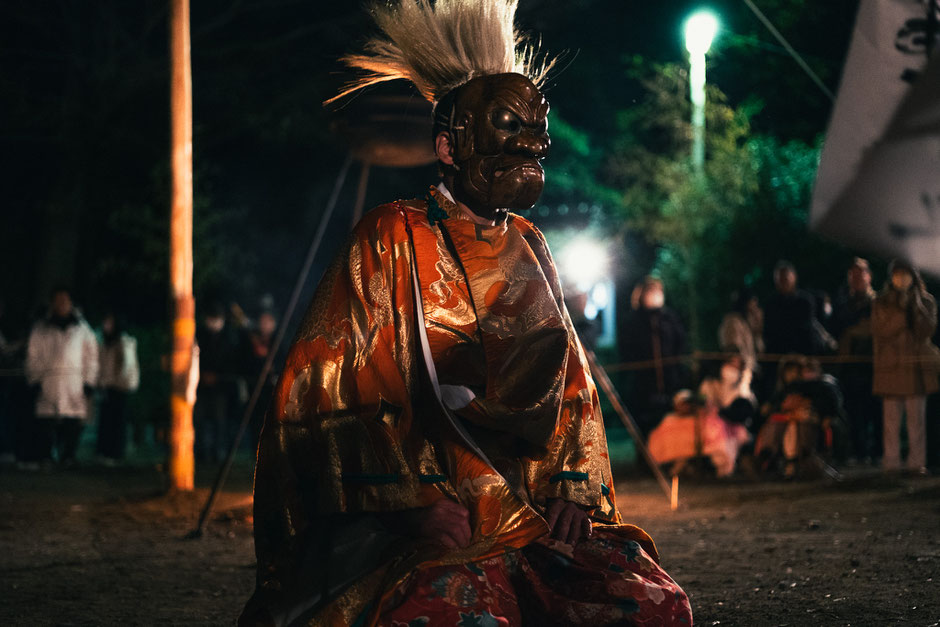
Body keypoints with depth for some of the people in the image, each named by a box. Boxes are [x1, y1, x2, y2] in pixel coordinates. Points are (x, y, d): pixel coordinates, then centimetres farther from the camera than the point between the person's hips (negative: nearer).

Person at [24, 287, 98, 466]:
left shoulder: (82, 329, 11)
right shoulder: (41, 328, 11)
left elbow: (91, 356, 12)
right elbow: (33, 356, 11)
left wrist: (89, 384, 5)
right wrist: (34, 381, 1)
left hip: (75, 383, 0)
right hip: (48, 382, 0)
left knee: (73, 424, -5)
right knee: (45, 424, -9)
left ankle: (68, 457, 2)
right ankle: (42, 457, -8)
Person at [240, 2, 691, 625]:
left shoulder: (528, 249, 18)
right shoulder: (392, 241, 0)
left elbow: (568, 387, 21)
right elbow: (328, 385, -5)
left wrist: (572, 490, 3)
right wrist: (419, 501, -15)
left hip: (533, 520, 6)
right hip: (419, 528, -6)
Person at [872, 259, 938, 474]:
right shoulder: (881, 303, 9)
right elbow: (879, 332, -4)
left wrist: (916, 306, -11)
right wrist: (901, 310, -12)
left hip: (917, 365, 0)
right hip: (890, 366, 0)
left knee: (916, 417, -2)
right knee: (891, 418, -4)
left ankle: (917, 462, 1)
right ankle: (891, 463, -1)